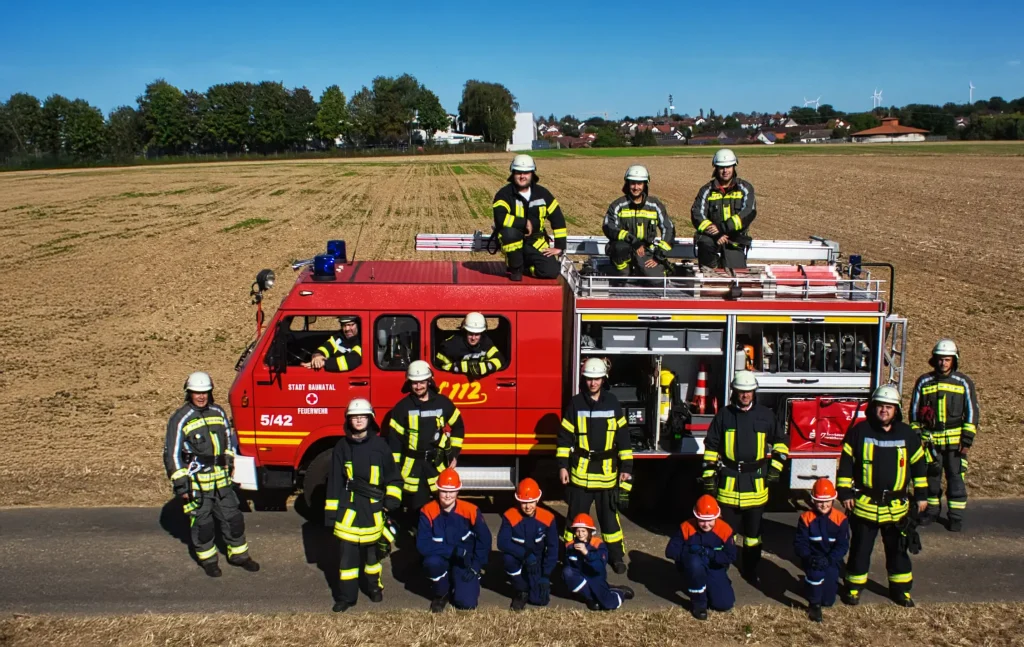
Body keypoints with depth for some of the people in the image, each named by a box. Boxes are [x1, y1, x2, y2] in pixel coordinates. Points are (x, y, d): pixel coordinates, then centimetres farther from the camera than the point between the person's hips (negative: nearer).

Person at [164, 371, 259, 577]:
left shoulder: (218, 413, 5)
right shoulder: (180, 419, -10)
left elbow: (229, 440, 20)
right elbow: (172, 454, -10)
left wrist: (229, 464, 18)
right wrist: (180, 485, -12)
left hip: (221, 480, 5)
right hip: (196, 482, -5)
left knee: (232, 517, 11)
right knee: (202, 523, 7)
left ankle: (238, 554, 25)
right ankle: (208, 559, 24)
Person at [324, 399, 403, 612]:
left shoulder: (379, 445, -2)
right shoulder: (342, 446, 0)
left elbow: (393, 476, 4)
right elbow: (334, 481, 2)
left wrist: (392, 500, -6)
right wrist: (331, 511, 0)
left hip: (373, 508, 0)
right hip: (348, 507, 0)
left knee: (372, 550, 13)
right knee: (347, 552, 2)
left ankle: (374, 586, 32)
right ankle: (346, 595, 12)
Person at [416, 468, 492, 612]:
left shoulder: (471, 511, -15)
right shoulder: (428, 511, -15)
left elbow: (484, 540, -5)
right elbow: (422, 545, -21)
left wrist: (475, 567, -11)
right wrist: (452, 550, -29)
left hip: (465, 563, -1)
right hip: (441, 560, 1)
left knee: (467, 603, -18)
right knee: (431, 562, -34)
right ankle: (441, 593, -2)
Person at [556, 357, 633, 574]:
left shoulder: (613, 403, 1)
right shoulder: (575, 403, -3)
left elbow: (623, 437, 3)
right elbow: (564, 436, 0)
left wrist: (626, 467, 0)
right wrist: (562, 465, -5)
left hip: (607, 472, 1)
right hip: (581, 471, -1)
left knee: (609, 515, 10)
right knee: (577, 515, 8)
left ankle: (616, 556, 20)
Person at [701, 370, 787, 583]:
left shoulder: (765, 415, 3)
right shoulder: (723, 416, 0)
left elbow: (780, 442, 14)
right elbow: (711, 447, 3)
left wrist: (776, 467, 4)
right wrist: (709, 475, -2)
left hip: (756, 482, 1)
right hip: (728, 482, -1)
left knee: (753, 530, 11)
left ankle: (750, 569, 23)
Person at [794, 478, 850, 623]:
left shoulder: (841, 518, -9)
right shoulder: (806, 518, -8)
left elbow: (843, 545, -11)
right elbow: (799, 543, -8)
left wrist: (829, 560, -26)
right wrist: (809, 557, -27)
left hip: (832, 560, 1)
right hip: (813, 559, -1)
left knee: (828, 600, -5)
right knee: (816, 572, -36)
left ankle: (830, 582, 33)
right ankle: (814, 604, -10)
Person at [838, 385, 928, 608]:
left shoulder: (907, 434, 1)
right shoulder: (859, 431, -5)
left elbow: (919, 464, 10)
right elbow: (846, 463, -2)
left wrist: (921, 495, 9)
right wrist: (845, 493, -4)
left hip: (896, 506, 2)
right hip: (864, 504, -2)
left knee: (898, 549, 13)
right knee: (860, 549, 7)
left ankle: (900, 589, 26)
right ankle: (854, 587, 20)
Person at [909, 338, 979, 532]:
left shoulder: (964, 383, 0)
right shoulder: (924, 382, 4)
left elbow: (971, 412, 1)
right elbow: (914, 410, 10)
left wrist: (967, 441, -4)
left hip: (954, 440, -2)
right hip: (929, 439, 2)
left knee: (955, 477, 0)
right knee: (931, 476, 10)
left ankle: (956, 516, 10)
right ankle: (931, 510, 25)